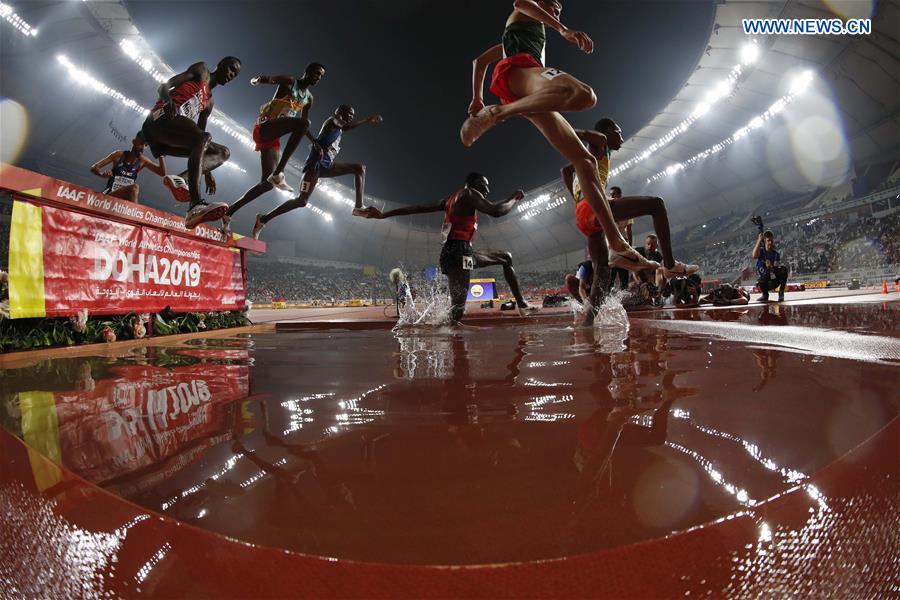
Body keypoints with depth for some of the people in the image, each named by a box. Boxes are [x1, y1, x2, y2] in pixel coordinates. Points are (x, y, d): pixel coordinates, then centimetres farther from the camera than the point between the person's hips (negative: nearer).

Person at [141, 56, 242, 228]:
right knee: (203, 138, -32)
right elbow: (164, 85, -2)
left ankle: (180, 179, -24)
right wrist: (168, 100, -26)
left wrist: (207, 172, 20)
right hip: (162, 117, -8)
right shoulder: (202, 70, 12)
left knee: (223, 152, 4)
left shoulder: (209, 101, 30)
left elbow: (200, 134, 27)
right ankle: (196, 205, -51)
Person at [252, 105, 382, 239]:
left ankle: (359, 207, -7)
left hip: (327, 165, 9)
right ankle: (263, 219, -10)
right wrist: (368, 119, -23)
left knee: (360, 168, 5)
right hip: (316, 163, -9)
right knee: (302, 200, -18)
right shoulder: (334, 119, 1)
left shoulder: (339, 131, 26)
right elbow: (346, 126, -20)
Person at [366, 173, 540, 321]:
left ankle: (522, 305, 22)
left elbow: (420, 208, 17)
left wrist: (384, 215, 15)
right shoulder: (469, 193, -3)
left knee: (507, 258, 23)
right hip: (458, 253, -10)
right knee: (456, 313, -16)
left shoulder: (452, 198, 22)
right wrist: (514, 197, 0)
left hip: (457, 252, 10)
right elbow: (496, 211, -18)